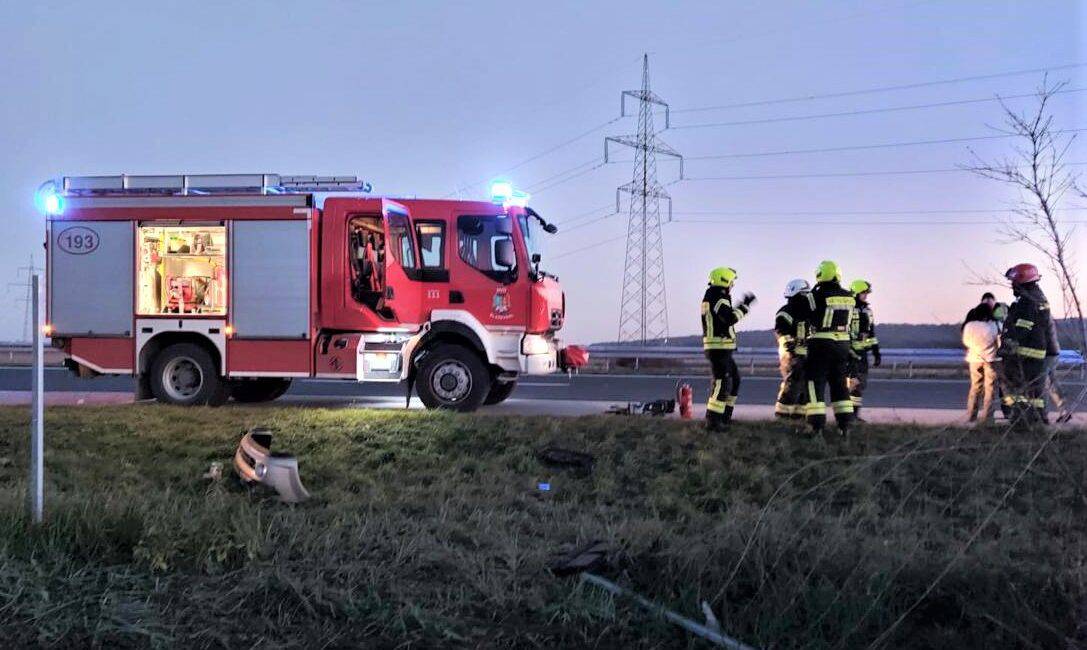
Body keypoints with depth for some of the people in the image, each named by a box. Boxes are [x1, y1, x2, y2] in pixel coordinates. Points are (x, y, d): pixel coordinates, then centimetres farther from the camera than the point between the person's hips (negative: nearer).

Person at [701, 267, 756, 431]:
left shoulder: (709, 297, 17)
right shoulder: (719, 298, -15)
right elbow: (730, 318, -27)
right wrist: (745, 305, -18)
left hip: (717, 348, 11)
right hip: (719, 348, -11)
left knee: (734, 379, 19)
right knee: (722, 382, -10)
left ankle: (725, 416, 23)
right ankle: (713, 420, -10)